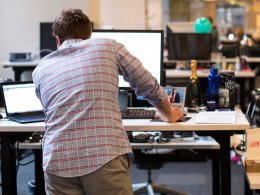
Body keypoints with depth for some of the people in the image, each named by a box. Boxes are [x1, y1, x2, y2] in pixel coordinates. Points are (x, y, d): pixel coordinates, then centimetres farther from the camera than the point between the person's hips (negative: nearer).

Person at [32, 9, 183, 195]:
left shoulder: (40, 70, 21)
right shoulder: (109, 47, 13)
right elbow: (149, 88, 20)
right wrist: (170, 115, 41)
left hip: (57, 161, 3)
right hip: (105, 157, -2)